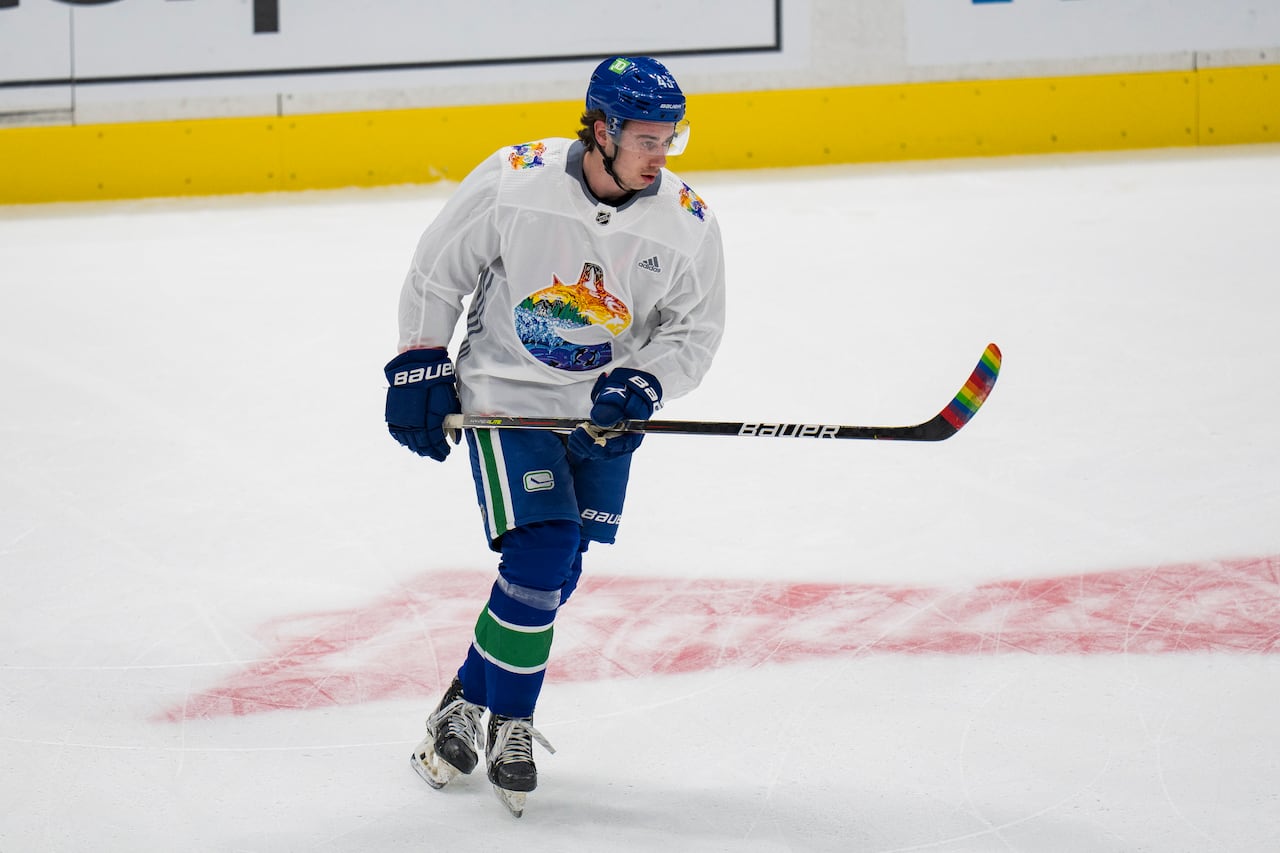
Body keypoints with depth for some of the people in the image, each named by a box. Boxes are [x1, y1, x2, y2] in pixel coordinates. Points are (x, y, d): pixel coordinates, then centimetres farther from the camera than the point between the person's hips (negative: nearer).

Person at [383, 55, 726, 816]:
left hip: (604, 414, 3)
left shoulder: (688, 224, -10)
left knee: (553, 575, 4)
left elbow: (694, 332, -2)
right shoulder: (514, 180, -16)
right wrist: (420, 367, -2)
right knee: (541, 553, -15)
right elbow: (438, 271, -3)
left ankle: (472, 703, 23)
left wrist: (643, 382, -20)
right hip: (506, 398, -3)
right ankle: (507, 722, 3)